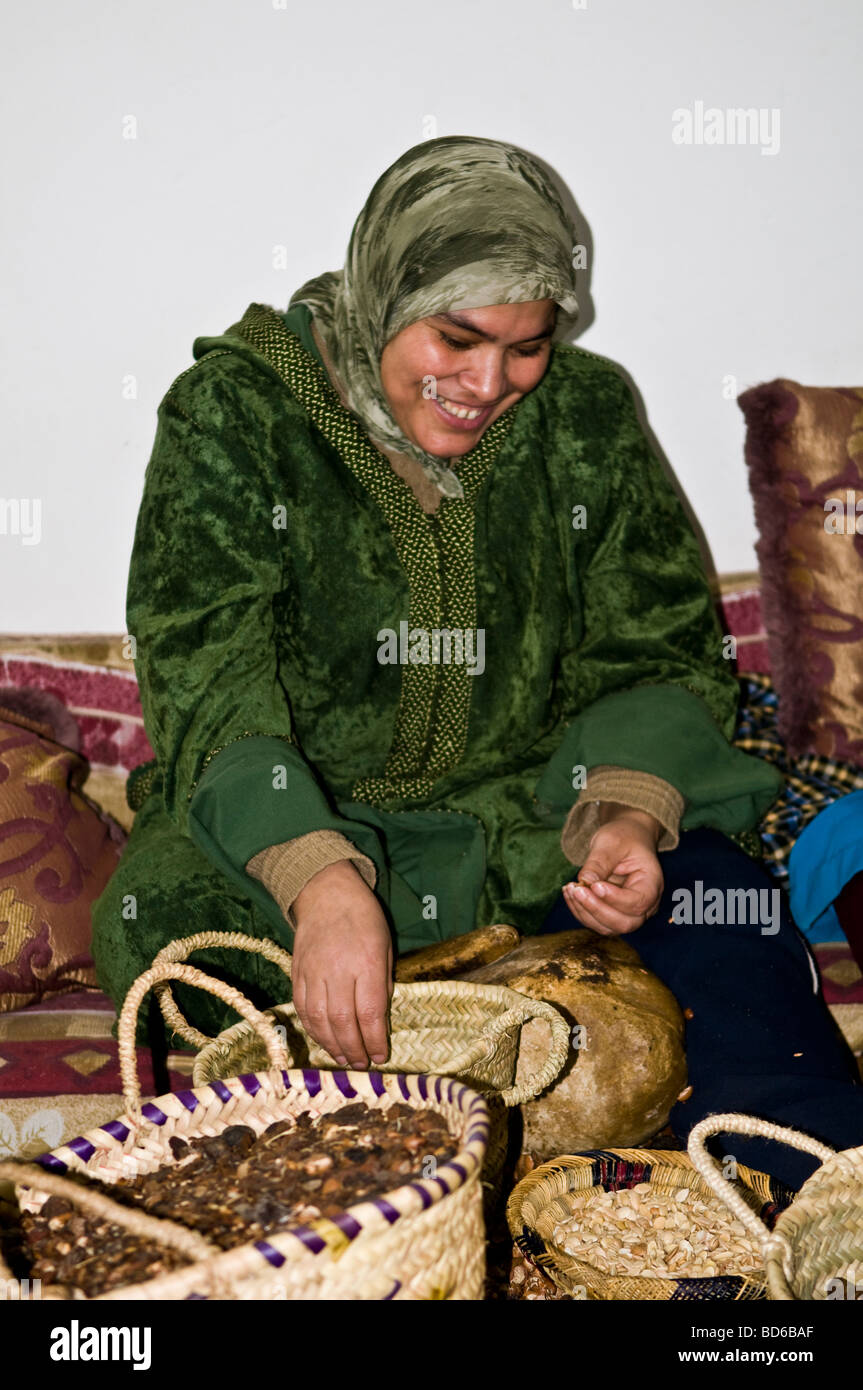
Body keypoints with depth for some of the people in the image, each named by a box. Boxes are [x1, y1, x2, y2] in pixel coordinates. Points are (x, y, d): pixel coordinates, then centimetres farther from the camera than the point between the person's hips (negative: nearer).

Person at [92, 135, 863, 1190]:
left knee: (710, 884, -22)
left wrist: (626, 815, -21)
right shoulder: (235, 410, -9)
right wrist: (321, 881, -36)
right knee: (169, 920, -30)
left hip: (533, 812, 3)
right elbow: (206, 682, -19)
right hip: (289, 823, -2)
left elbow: (655, 654, 2)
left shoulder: (588, 414, 0)